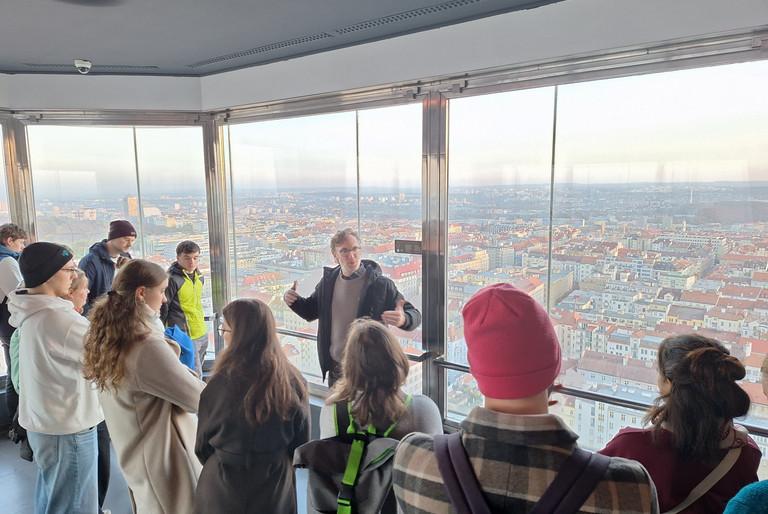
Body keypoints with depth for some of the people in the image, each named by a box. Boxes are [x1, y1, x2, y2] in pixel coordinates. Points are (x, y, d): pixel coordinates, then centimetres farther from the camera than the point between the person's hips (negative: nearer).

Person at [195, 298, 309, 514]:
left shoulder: (222, 384, -24)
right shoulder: (293, 381, -16)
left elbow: (203, 446, -7)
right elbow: (301, 444, -3)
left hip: (226, 489, -2)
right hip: (277, 488, 2)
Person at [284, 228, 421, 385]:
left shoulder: (381, 285, -15)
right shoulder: (328, 281, 0)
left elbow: (415, 314, -12)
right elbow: (311, 311, 16)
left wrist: (404, 319, -36)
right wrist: (294, 300, -5)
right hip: (335, 370, 5)